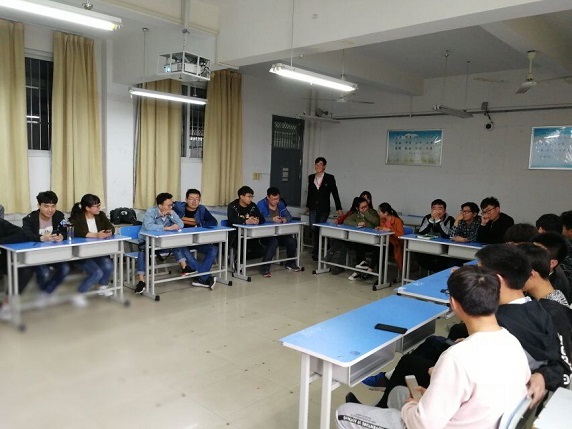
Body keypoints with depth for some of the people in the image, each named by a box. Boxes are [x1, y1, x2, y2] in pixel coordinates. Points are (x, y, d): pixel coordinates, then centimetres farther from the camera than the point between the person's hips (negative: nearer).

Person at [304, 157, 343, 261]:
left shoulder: (330, 178, -2)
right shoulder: (311, 177, 8)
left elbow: (335, 194, -2)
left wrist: (339, 209, -4)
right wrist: (308, 206, 23)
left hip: (324, 208, -2)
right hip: (313, 208, 2)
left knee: (321, 229, 0)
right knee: (313, 228, -8)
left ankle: (318, 252, 12)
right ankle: (315, 252, 3)